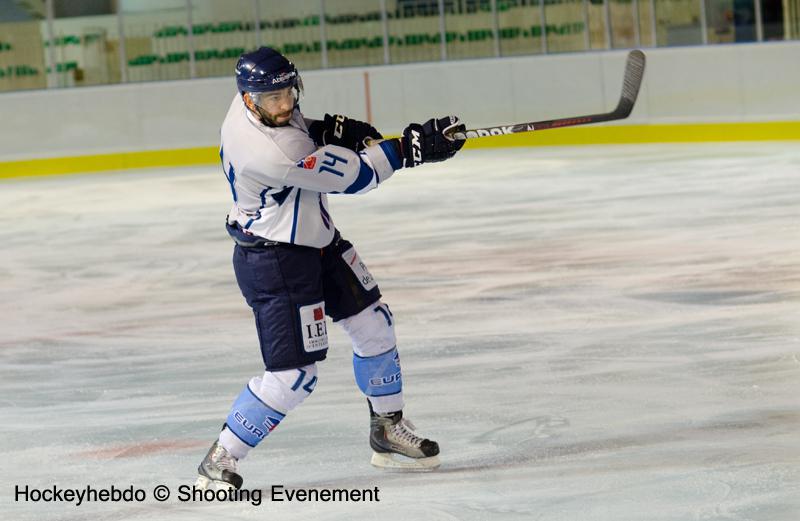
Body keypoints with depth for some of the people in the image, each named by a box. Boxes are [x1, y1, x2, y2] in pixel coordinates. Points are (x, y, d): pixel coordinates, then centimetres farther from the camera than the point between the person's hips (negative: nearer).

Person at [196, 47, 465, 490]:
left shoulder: (262, 106, -7)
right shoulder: (269, 152, -35)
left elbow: (294, 128, 18)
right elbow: (353, 176, -26)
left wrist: (332, 128, -3)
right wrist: (410, 147, -18)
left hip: (318, 239, 10)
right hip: (274, 259, -10)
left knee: (373, 325, 15)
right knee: (294, 375, -11)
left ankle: (388, 432, 32)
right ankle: (218, 463, 2)